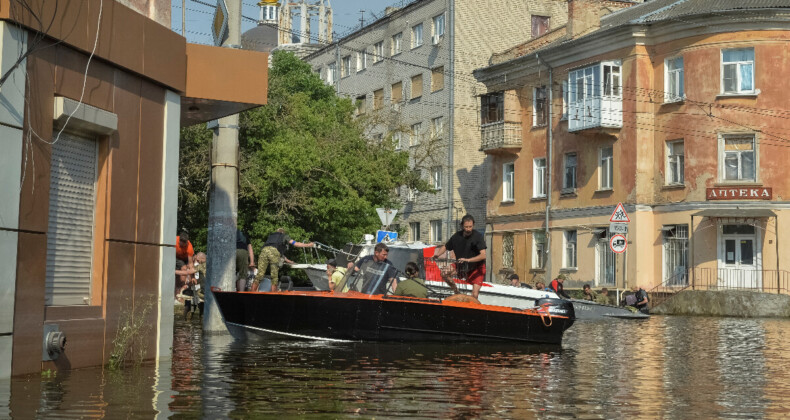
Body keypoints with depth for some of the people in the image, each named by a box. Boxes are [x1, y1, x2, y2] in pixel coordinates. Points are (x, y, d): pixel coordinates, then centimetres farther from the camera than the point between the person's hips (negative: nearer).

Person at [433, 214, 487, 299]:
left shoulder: (478, 236, -21)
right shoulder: (457, 236, -8)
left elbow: (483, 255, -31)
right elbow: (446, 247, 9)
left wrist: (468, 260, -42)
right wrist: (438, 254, -11)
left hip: (476, 268, -5)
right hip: (461, 266, 5)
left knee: (474, 295, -16)